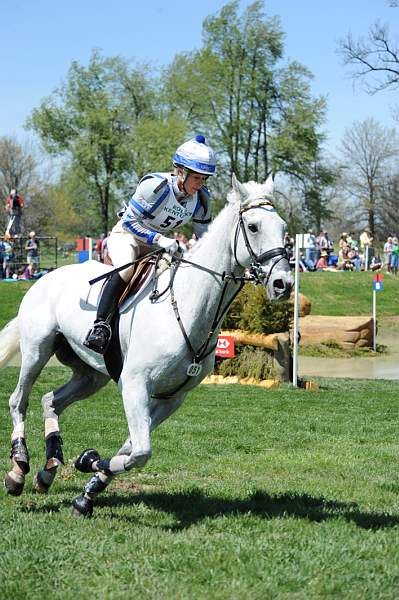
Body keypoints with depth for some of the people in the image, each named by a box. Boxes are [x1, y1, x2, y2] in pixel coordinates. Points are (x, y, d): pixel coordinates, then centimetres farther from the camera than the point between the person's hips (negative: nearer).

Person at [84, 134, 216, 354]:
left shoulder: (201, 198, -9)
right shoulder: (155, 185, -28)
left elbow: (204, 236, 4)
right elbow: (130, 222, -25)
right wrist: (160, 239, -36)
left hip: (159, 244, 7)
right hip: (125, 236, -7)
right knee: (127, 267, -38)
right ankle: (101, 324, -41)